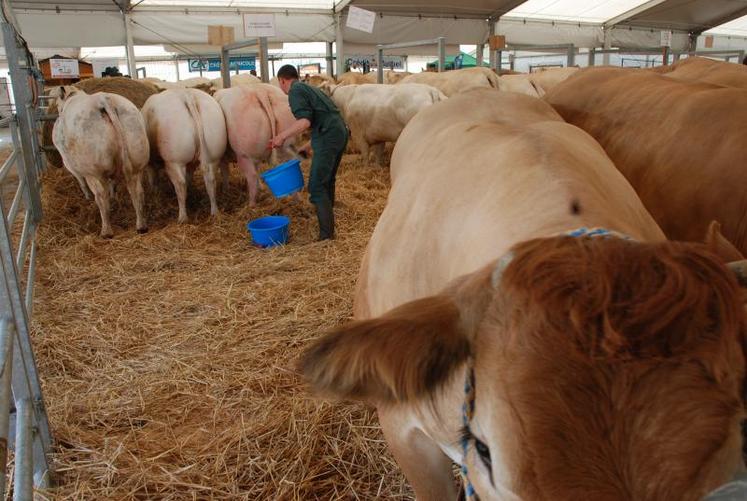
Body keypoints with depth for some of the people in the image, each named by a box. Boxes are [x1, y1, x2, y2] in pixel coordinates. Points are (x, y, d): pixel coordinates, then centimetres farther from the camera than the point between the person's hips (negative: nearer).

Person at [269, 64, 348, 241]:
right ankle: (328, 224, 34)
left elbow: (304, 121, -17)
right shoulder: (309, 88, 25)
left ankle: (326, 236, -7)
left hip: (327, 136, -10)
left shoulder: (295, 91, -3)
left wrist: (282, 136, -7)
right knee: (327, 181, 22)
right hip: (340, 132, 10)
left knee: (317, 187, -6)